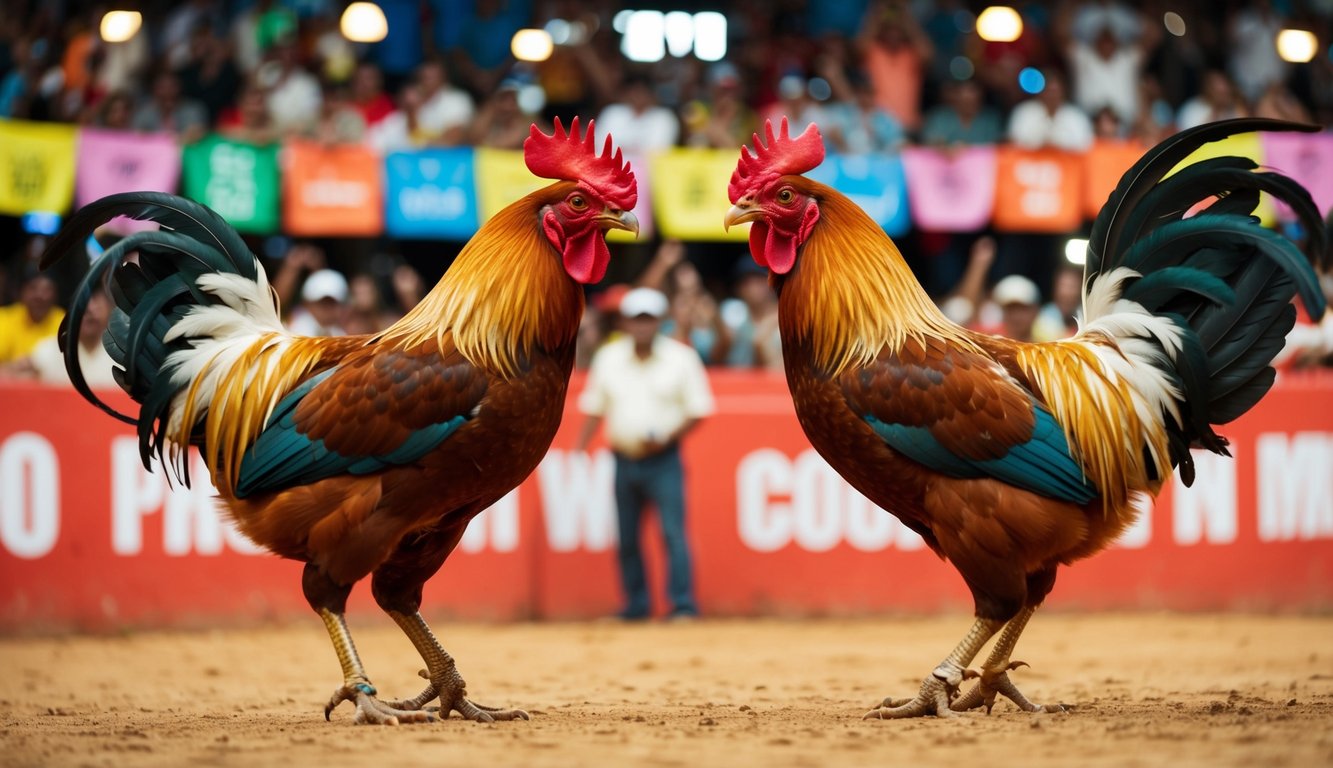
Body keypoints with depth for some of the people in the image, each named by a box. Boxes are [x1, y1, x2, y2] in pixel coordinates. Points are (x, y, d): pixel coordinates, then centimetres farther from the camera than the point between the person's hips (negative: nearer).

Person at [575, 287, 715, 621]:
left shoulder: (681, 358, -1)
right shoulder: (607, 357, 7)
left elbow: (698, 409, 0)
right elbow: (594, 408, 12)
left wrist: (667, 439, -14)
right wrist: (579, 450, 1)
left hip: (664, 459, -3)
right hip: (623, 460, 3)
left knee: (673, 531, -12)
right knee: (627, 539, 6)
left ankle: (684, 603, -13)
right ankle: (635, 606, 15)